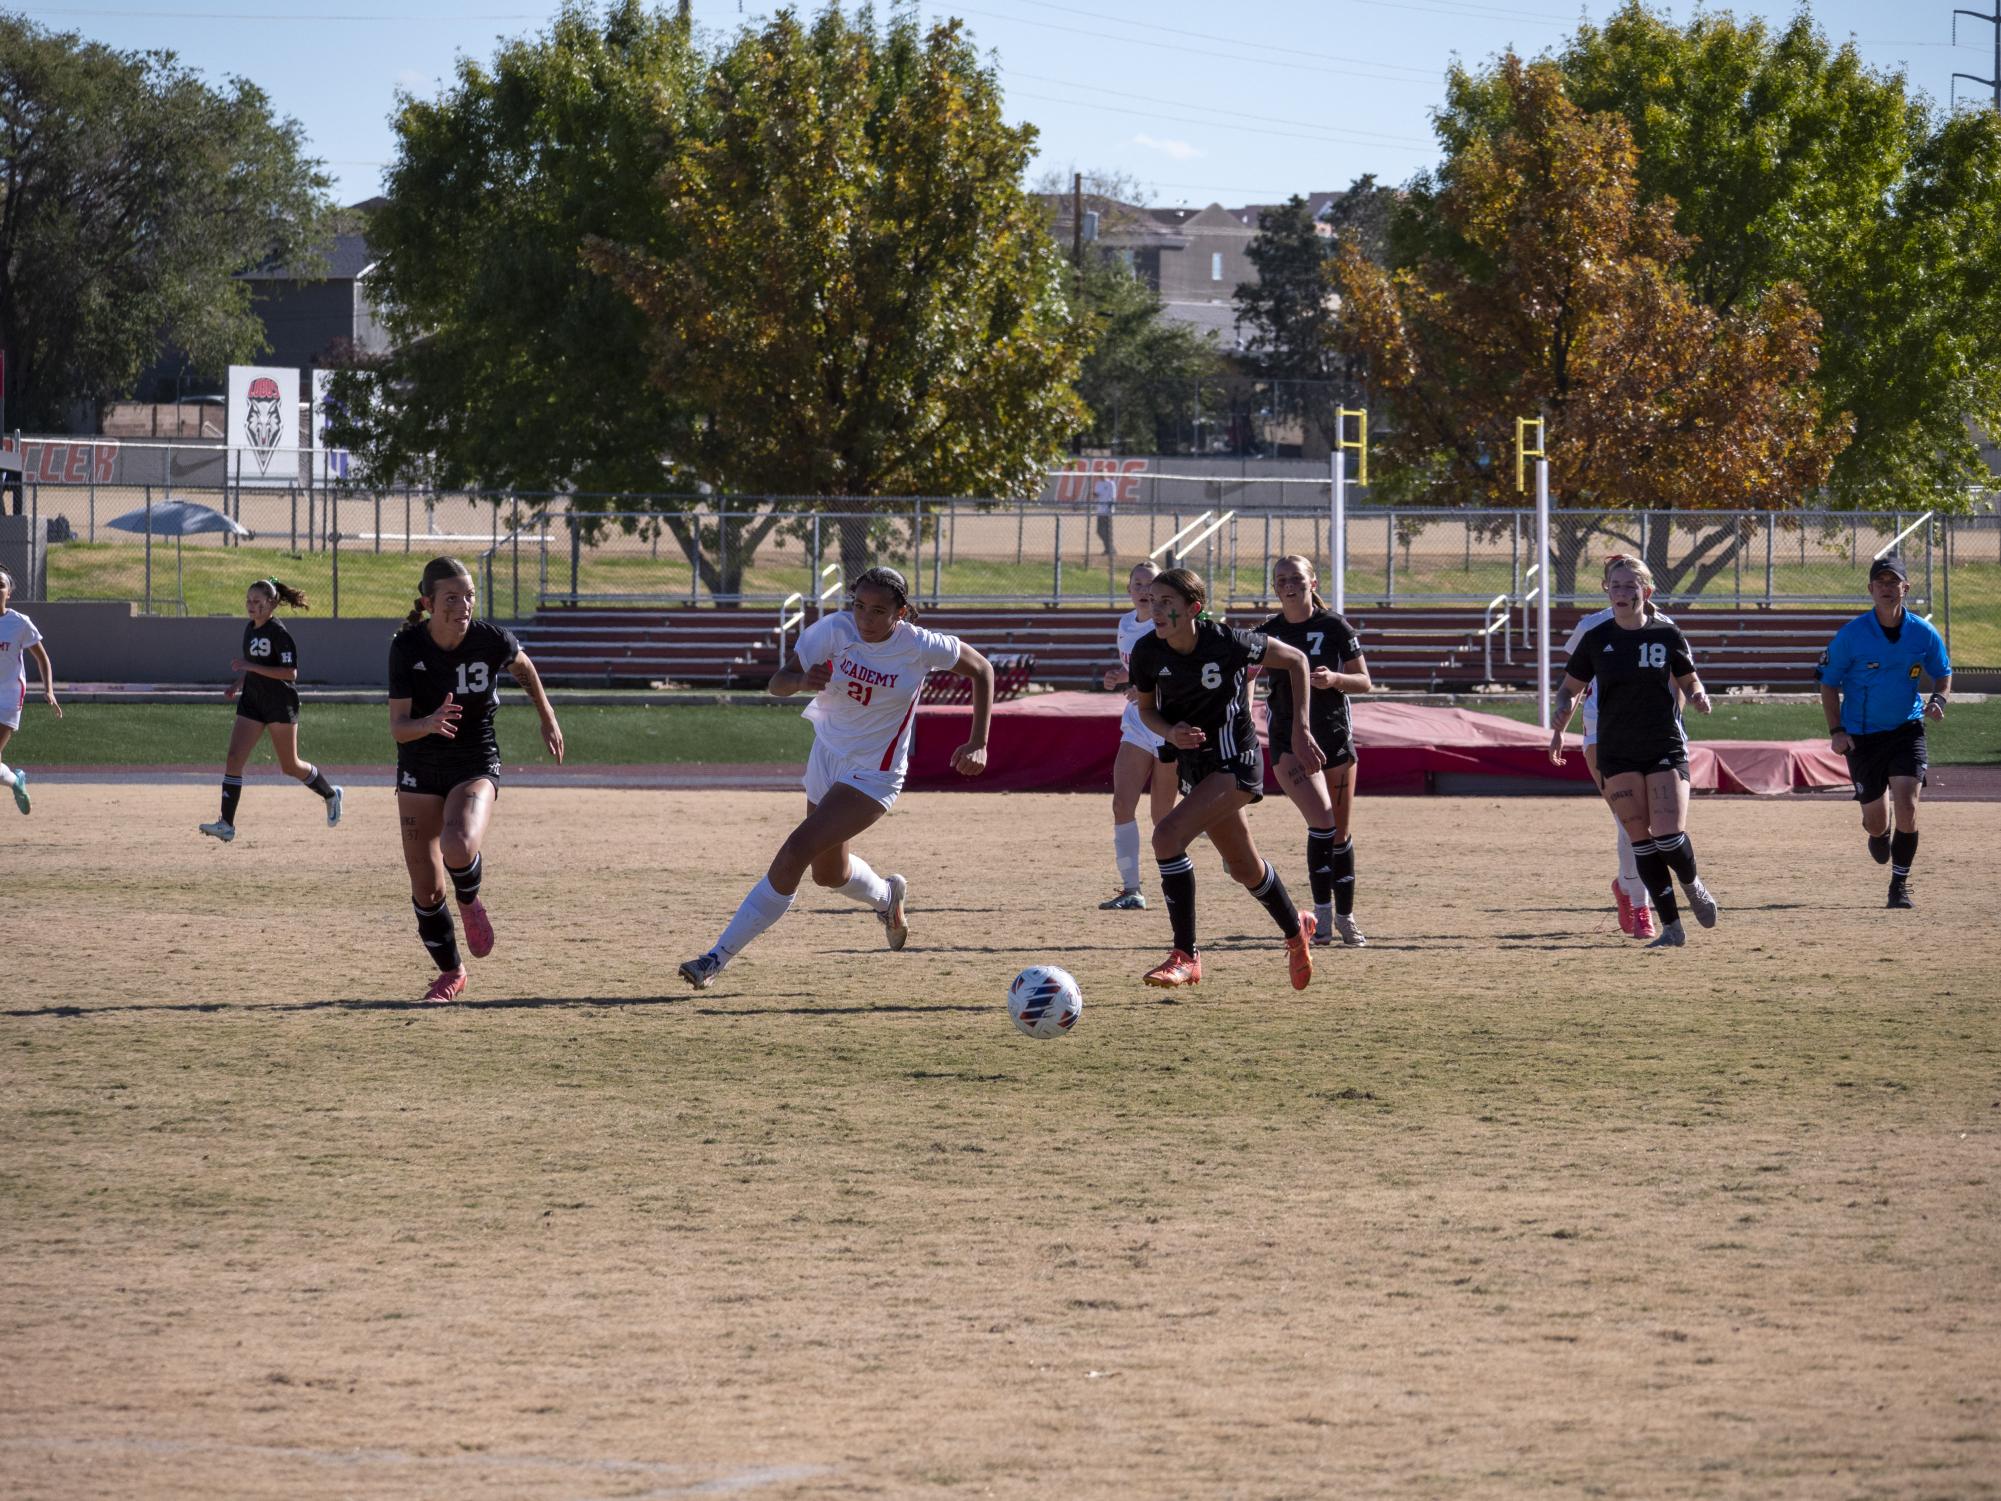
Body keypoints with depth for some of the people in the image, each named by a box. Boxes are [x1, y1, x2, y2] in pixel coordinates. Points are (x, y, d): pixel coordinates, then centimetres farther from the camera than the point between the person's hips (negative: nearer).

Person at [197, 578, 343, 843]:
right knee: (233, 758, -8)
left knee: (289, 766, 6)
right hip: (252, 702, 7)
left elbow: (290, 672, -23)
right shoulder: (250, 630, 9)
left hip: (281, 704, -7)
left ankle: (331, 794, 33)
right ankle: (226, 824, -9)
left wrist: (250, 666, -26)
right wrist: (237, 685, 7)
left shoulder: (278, 632, -16)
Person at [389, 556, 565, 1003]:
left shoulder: (492, 640, -15)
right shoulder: (407, 648, -16)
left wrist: (548, 719, 18)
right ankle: (450, 972, 27)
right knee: (425, 889, 2)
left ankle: (470, 901, 5)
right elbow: (397, 727, -18)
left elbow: (524, 669, 10)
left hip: (476, 765, -1)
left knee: (458, 848, -31)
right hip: (420, 769, 1)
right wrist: (429, 723, -39)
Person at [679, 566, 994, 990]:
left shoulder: (919, 646, -19)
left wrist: (978, 744, -7)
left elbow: (981, 669, -3)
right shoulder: (834, 630, -15)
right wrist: (802, 680, -41)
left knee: (795, 852, -20)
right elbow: (777, 684, -17)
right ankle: (887, 896, 58)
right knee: (829, 873, 22)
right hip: (827, 759, 5)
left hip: (873, 775, -5)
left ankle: (718, 958, -17)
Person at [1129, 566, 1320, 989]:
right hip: (1194, 765, 6)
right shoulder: (1147, 652, -9)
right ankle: (1296, 930, 51)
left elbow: (1295, 661, -5)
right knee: (1243, 868, 21)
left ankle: (1186, 957, -16)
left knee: (1167, 836, -25)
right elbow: (1146, 710, 9)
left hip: (1235, 762, -6)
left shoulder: (1227, 643, -22)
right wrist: (1170, 733, -14)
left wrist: (1300, 728, -7)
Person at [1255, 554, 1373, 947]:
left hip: (1335, 737, 1)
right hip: (1289, 740, -1)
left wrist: (1334, 679, -17)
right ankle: (1323, 913, -12)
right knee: (1322, 821, -20)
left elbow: (1365, 683, 1)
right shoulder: (1268, 634, 0)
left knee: (1341, 832, 8)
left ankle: (1345, 916, 23)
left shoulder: (1335, 628, -2)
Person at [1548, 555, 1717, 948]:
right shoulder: (1596, 639, 2)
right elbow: (1570, 688, 10)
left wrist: (1698, 696, -10)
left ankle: (1692, 885, 19)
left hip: (1666, 749, -2)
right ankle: (1671, 927, 6)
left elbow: (1689, 681, 12)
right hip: (1617, 755, 2)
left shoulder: (1667, 635, 0)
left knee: (1669, 834, -15)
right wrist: (1560, 723, -7)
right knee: (1641, 839, -2)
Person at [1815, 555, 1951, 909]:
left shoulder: (1923, 634, -5)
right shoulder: (1851, 635, -11)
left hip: (1907, 730, 0)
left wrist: (1938, 700, -11)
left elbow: (1943, 674, 11)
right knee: (1876, 820, 6)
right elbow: (1829, 683, -2)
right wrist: (1836, 731, -11)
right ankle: (1880, 832, 47)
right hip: (1862, 735, 0)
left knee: (1907, 806, -16)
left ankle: (1900, 885, 0)